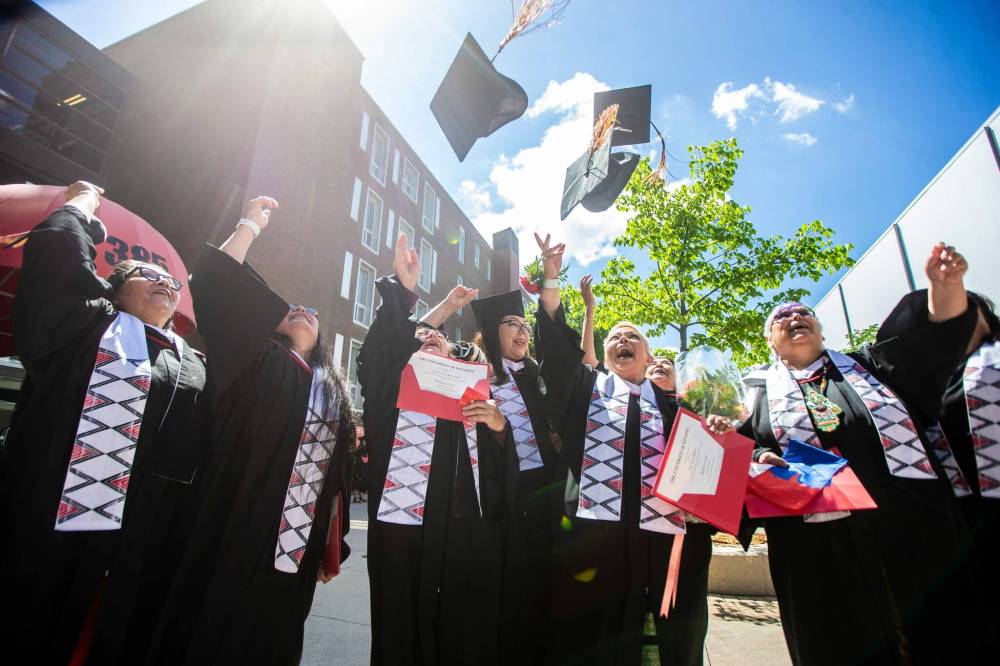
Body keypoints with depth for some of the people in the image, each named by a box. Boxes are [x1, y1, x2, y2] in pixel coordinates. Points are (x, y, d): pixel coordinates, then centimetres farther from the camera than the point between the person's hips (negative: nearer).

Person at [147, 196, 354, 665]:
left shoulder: (332, 390, 13)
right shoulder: (261, 364, 2)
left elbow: (337, 478, 13)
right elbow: (215, 288, -10)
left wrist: (332, 544, 11)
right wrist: (251, 225, -4)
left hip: (298, 547, 4)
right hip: (238, 537, -4)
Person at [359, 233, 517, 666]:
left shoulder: (470, 395, 16)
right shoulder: (393, 385, 11)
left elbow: (504, 470, 10)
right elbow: (380, 347, -10)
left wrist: (498, 427, -9)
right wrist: (404, 290, -17)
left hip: (468, 529, 3)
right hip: (403, 520, -2)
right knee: (404, 630, 4)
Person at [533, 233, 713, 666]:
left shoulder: (670, 399, 18)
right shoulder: (587, 387, 15)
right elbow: (557, 346, 2)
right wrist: (550, 280, -6)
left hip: (663, 528, 2)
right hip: (594, 525, -1)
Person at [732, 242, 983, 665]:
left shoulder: (865, 365, 15)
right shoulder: (758, 390, 8)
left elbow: (941, 340, 8)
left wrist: (946, 285, -8)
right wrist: (759, 460, -19)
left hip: (918, 535, 3)